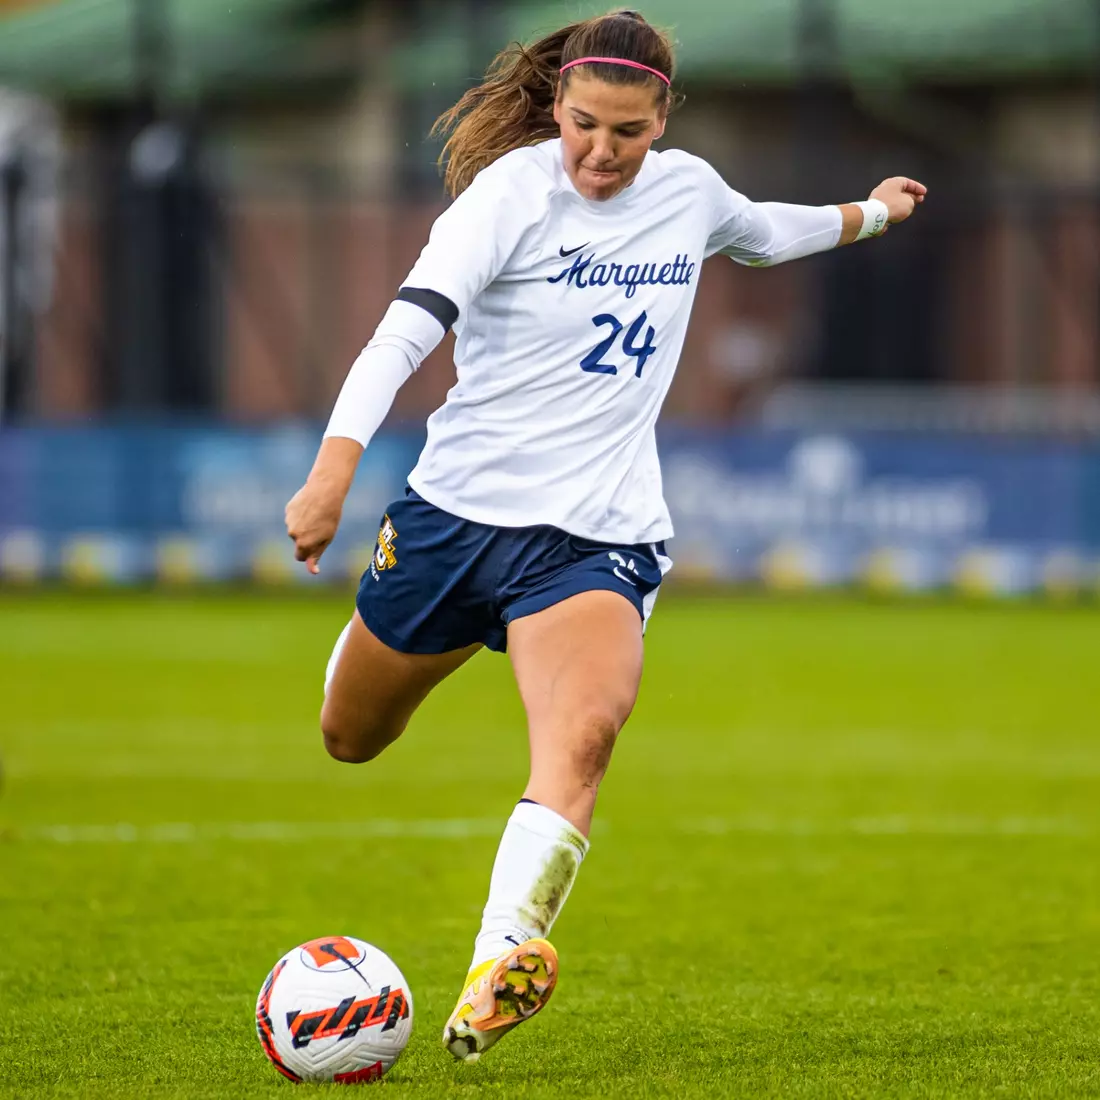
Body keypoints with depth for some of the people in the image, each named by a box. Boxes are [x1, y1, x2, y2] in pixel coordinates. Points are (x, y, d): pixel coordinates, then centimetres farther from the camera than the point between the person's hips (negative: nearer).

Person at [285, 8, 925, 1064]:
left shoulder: (688, 190, 3)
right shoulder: (512, 190, -14)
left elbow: (760, 233, 31)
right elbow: (404, 330, -26)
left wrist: (865, 215, 41)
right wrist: (334, 468, -39)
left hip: (599, 533, 1)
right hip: (459, 505, -1)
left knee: (581, 739, -28)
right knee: (350, 739, 19)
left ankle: (501, 961, -41)